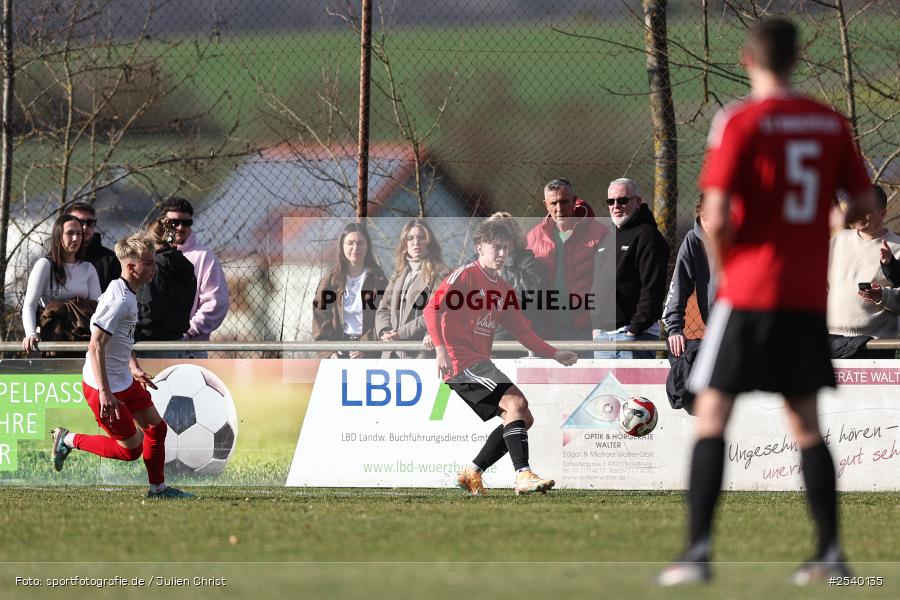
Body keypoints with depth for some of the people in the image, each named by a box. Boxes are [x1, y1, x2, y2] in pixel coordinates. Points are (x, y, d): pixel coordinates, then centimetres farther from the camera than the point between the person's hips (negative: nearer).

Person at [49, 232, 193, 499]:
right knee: (131, 449, -2)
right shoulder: (119, 299, -25)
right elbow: (95, 346, -29)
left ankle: (158, 487, 27)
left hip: (124, 380, 10)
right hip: (104, 386, -10)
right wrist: (105, 393, -30)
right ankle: (69, 440, 11)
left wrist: (134, 367, 28)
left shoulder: (129, 294, 7)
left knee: (156, 427, 14)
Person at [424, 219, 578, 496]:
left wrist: (554, 354, 11)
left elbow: (522, 330, 21)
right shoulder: (466, 275, -6)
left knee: (523, 419, 6)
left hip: (480, 364, 9)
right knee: (515, 403, -22)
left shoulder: (502, 288, 19)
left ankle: (471, 474, 9)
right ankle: (523, 476, -30)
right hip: (462, 361, -9)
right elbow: (432, 309, -14)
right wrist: (441, 347, -26)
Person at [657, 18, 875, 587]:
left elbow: (717, 215, -16)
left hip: (750, 292, -5)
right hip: (810, 295, 5)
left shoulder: (740, 121, -9)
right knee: (806, 423, 14)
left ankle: (699, 551, -10)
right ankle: (830, 551, 10)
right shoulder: (831, 122, 5)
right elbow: (864, 203, 9)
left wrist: (724, 262, 1)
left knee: (711, 416, -1)